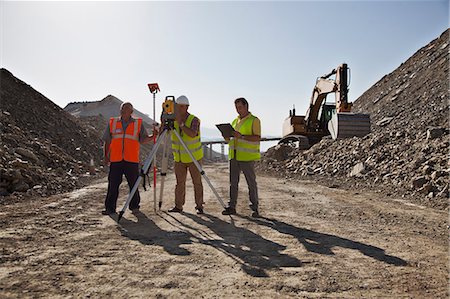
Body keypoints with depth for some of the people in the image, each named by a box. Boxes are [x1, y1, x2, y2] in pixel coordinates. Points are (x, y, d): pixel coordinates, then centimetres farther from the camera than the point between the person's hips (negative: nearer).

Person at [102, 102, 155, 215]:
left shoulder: (138, 124, 7)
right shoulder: (112, 123, 10)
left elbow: (143, 139, 3)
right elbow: (107, 141, 14)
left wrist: (153, 136, -15)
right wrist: (106, 156, 11)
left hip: (132, 160, -1)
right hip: (115, 160, 1)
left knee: (133, 184, 5)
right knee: (113, 184, 1)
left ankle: (134, 205, 21)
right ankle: (110, 208, 8)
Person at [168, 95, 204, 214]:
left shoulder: (194, 120, -14)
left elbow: (193, 134, -32)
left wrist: (180, 123, -36)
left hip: (194, 157, -3)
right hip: (179, 158, 4)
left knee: (197, 182, 2)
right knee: (179, 182, 6)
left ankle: (199, 206, 11)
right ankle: (178, 206, 13)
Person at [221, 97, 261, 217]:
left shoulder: (254, 120, -2)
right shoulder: (235, 121, 18)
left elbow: (257, 138, -13)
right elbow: (229, 140, 21)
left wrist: (242, 136, -23)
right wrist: (226, 136, -1)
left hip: (247, 157, -6)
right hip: (234, 156, 6)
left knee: (251, 182, -1)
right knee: (233, 182, 6)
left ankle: (255, 208, 6)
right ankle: (232, 206, 12)